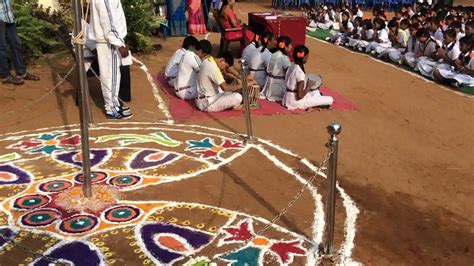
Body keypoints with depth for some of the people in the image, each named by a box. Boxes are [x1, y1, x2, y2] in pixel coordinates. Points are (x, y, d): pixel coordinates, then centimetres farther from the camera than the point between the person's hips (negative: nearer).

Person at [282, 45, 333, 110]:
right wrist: (309, 86, -11)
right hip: (296, 101, -9)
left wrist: (308, 85, 8)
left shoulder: (292, 67, 2)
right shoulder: (299, 72, -24)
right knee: (330, 100, -6)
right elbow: (300, 96, -25)